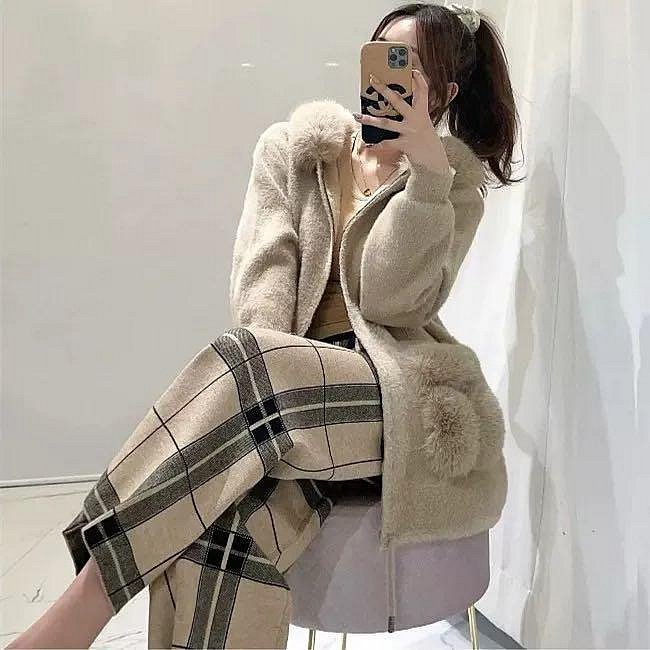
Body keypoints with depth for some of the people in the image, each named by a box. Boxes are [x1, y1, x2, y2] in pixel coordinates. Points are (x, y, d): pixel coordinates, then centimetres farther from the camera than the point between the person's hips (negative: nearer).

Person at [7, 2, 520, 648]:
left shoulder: (455, 190, 9)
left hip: (383, 402, -1)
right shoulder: (293, 149, 14)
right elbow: (262, 269, -1)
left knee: (240, 365, -33)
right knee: (214, 517, -32)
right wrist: (269, 376, -18)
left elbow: (391, 303, -8)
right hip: (290, 396, 2)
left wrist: (426, 168, -14)